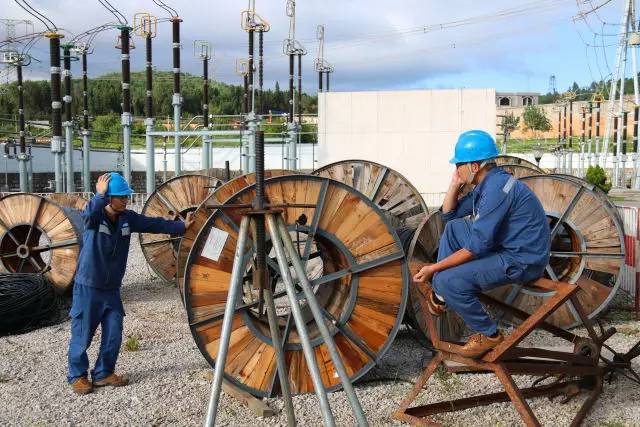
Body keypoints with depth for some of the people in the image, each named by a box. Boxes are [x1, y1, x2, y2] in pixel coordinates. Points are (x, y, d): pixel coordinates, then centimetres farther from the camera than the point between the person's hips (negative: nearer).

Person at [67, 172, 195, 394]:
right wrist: (100, 194, -43)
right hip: (88, 287, -5)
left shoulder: (127, 218, 1)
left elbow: (154, 224, 3)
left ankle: (104, 373, 26)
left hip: (112, 289, 5)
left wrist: (182, 226, 1)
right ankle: (78, 375, 22)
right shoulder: (93, 217, -14)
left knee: (113, 335, 8)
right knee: (82, 336, 4)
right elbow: (90, 212, -38)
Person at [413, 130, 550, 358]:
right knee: (453, 227, 13)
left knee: (448, 280, -21)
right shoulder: (487, 184, 8)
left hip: (522, 261, -10)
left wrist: (434, 268, -21)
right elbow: (449, 213, 18)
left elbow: (477, 246, -26)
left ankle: (489, 334, 0)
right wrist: (455, 183, 4)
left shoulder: (496, 189, -24)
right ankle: (441, 295, 11)